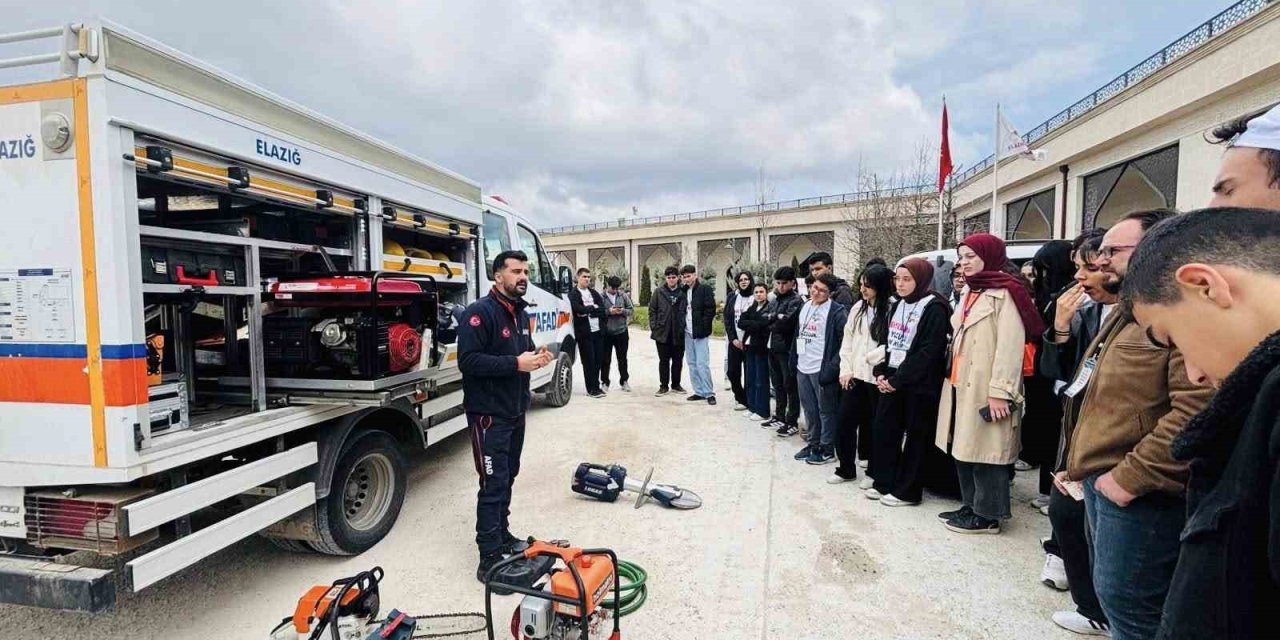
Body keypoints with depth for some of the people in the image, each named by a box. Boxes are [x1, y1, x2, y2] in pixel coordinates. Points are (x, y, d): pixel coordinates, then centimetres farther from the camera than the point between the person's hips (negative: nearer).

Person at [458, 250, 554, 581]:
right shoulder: (479, 312, -16)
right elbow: (468, 360, -24)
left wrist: (536, 356, 0)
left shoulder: (521, 313, 12)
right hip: (489, 414, -8)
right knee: (493, 484, -5)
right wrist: (516, 363, -28)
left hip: (515, 411, 9)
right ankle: (489, 558, 5)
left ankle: (502, 535, 35)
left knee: (508, 477, 19)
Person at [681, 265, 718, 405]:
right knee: (692, 364, 9)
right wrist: (682, 326, 5)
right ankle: (699, 392, 17)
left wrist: (702, 327, -15)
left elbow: (710, 310, -11)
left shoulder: (705, 289, -5)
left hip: (700, 333, -6)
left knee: (702, 363, -8)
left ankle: (709, 393, 2)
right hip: (688, 333, 7)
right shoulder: (684, 291, 13)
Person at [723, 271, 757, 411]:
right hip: (734, 341, 4)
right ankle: (740, 398, 23)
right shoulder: (732, 296, 8)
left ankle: (746, 400, 16)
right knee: (732, 371, 5)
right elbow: (727, 319, 5)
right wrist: (733, 338, -5)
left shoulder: (756, 297, -2)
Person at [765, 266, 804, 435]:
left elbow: (786, 323, -20)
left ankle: (792, 423, 9)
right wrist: (776, 319, -4)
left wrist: (771, 324, -5)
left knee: (790, 386, 1)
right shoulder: (775, 299, 15)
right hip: (773, 347, 8)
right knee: (777, 384, 17)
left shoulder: (796, 300, -10)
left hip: (787, 349, -8)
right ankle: (779, 417, 30)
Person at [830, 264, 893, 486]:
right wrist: (846, 370, 4)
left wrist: (871, 357, -12)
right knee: (845, 422, 9)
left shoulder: (891, 310, -11)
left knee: (875, 425, 8)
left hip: (876, 377, -6)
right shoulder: (858, 308, 9)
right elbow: (847, 340, 10)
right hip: (854, 376, 6)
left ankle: (873, 471, 25)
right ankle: (846, 468, 24)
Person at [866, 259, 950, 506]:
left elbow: (928, 351, -19)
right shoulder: (897, 306, 13)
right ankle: (883, 482, 23)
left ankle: (907, 491, 15)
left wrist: (898, 380, -18)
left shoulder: (934, 308, -12)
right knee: (883, 430, 10)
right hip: (892, 379, 8)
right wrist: (881, 373, 2)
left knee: (915, 437, 4)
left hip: (918, 384, -7)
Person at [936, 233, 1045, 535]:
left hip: (985, 390, -9)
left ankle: (988, 515, 11)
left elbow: (1010, 346, -17)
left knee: (984, 452, -1)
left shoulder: (1004, 293, -10)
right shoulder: (969, 292, 19)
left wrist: (1000, 392, -21)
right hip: (961, 386, 9)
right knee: (964, 449, 13)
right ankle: (971, 506, 25)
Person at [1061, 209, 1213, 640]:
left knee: (1126, 603, 1)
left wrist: (1131, 477, -22)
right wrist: (1082, 463, 19)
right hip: (1102, 483, 10)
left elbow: (1196, 410, -27)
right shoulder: (1126, 314, 18)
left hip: (1140, 493, -10)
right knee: (1112, 594, 21)